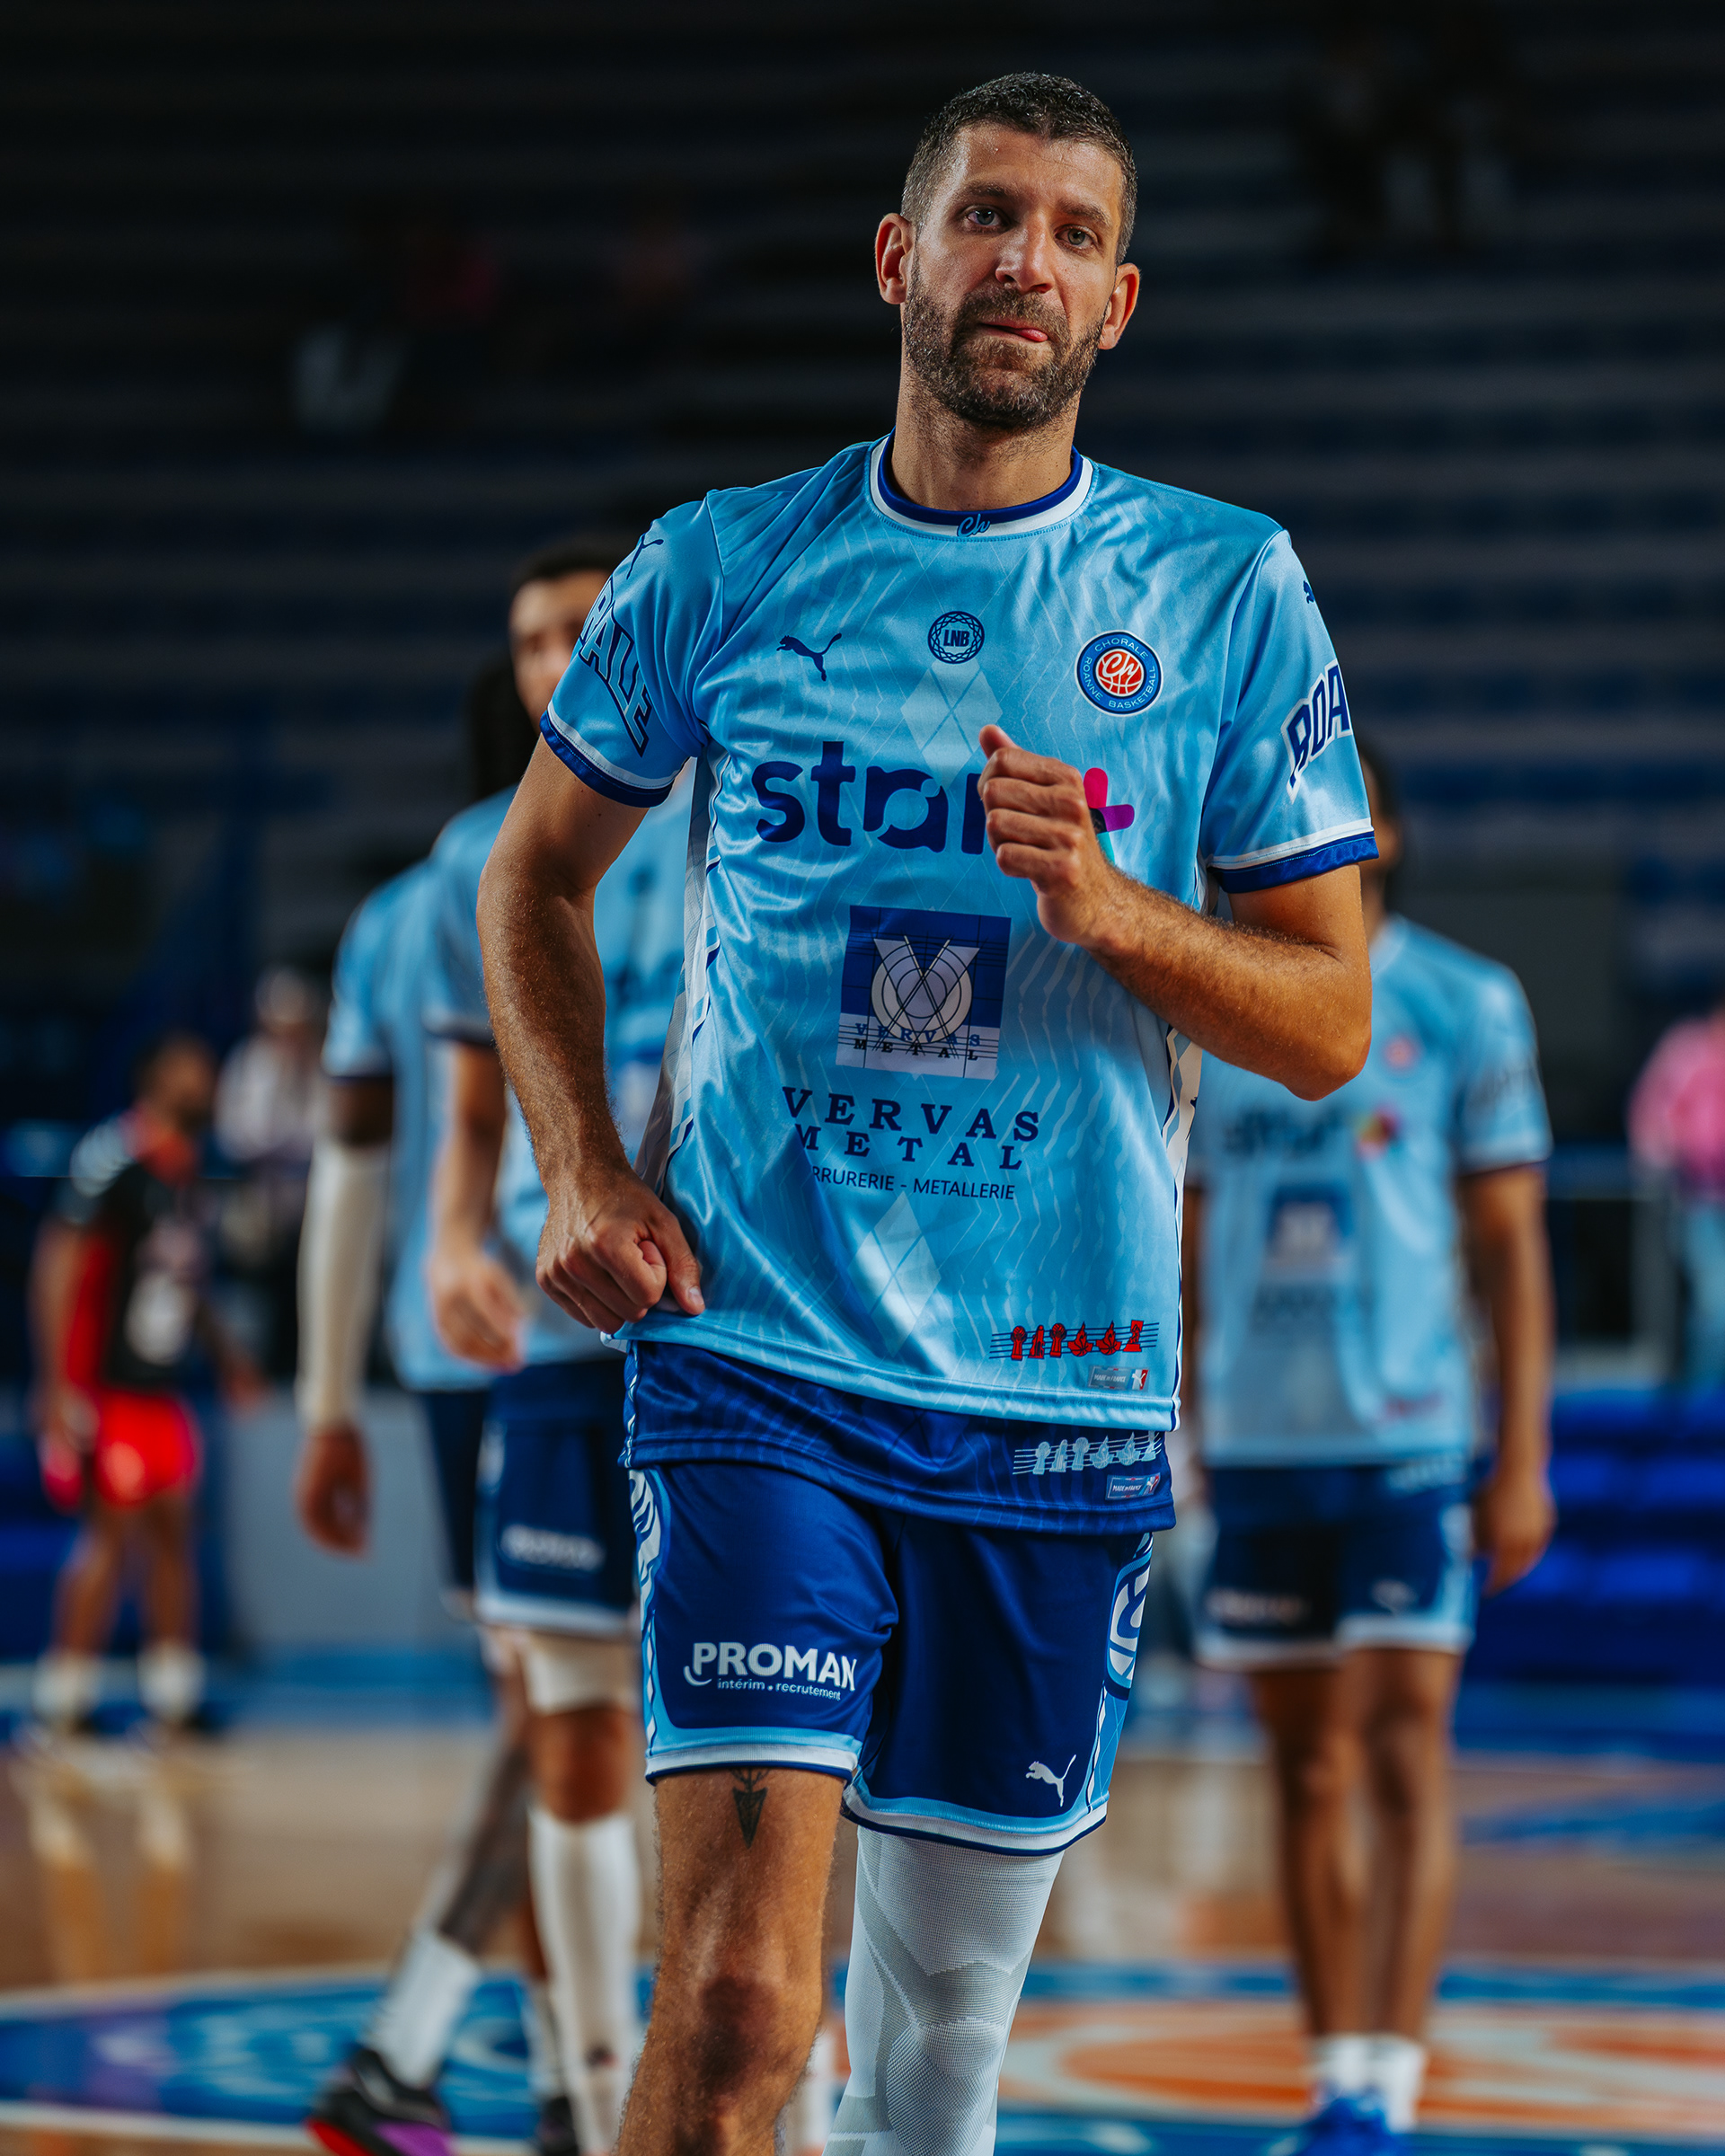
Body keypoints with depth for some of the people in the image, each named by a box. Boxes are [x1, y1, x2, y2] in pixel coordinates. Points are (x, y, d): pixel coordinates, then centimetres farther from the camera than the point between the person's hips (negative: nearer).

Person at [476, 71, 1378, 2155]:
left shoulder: (1229, 592, 2)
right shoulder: (719, 568, 3)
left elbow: (1330, 1022, 4)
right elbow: (537, 872, 18)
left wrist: (1113, 910, -15)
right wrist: (579, 1166, 3)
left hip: (1057, 1395, 1)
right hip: (756, 1359, -1)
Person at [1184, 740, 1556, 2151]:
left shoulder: (1466, 1006, 0)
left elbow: (1512, 1245, 0)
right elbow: (1186, 1254, 14)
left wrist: (1525, 1462, -5)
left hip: (1409, 1439, -4)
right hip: (1258, 1448, 4)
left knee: (1406, 1756, -10)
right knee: (1309, 1770, 8)